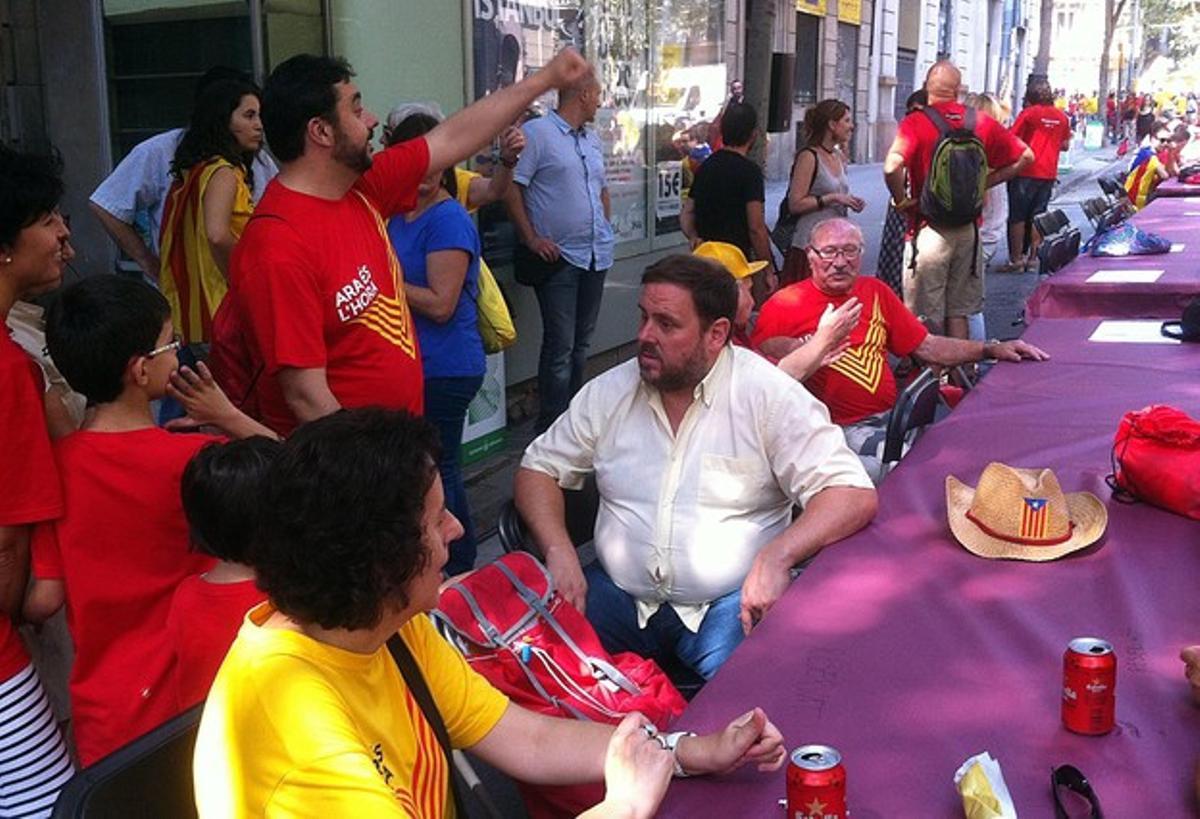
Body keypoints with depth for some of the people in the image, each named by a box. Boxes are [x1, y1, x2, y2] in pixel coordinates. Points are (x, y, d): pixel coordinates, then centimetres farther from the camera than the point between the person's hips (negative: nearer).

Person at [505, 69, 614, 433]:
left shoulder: (592, 139, 16)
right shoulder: (537, 132, -9)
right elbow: (511, 186, -14)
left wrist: (605, 229, 16)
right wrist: (533, 239, -16)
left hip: (596, 255, 8)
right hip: (559, 258, -8)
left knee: (582, 342, 15)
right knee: (560, 347, -7)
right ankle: (551, 427, 2)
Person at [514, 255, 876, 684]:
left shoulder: (769, 395, -7)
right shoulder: (609, 392, 6)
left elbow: (853, 496, -13)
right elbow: (538, 469, 11)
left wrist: (777, 556, -30)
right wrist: (559, 549, -9)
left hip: (730, 603, -3)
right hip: (621, 595, 4)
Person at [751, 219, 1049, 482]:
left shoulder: (875, 291, 18)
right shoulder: (785, 305, -1)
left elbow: (927, 346, 19)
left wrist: (992, 349, 10)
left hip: (892, 417, 6)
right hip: (844, 429, -6)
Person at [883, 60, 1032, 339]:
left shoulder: (915, 123, -10)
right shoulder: (981, 122, 4)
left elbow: (892, 166, -27)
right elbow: (1025, 156, 10)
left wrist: (901, 200, -10)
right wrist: (984, 182, 10)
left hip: (928, 230, -4)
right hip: (968, 229, 5)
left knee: (925, 320, 3)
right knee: (958, 312, 15)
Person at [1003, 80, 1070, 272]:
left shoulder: (1028, 113, -7)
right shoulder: (1061, 117, 8)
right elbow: (1065, 145, 16)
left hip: (1025, 172, -4)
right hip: (1048, 173, 4)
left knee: (1017, 216, 2)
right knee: (1037, 216, 10)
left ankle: (1016, 258, 1)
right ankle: (1033, 257, 11)